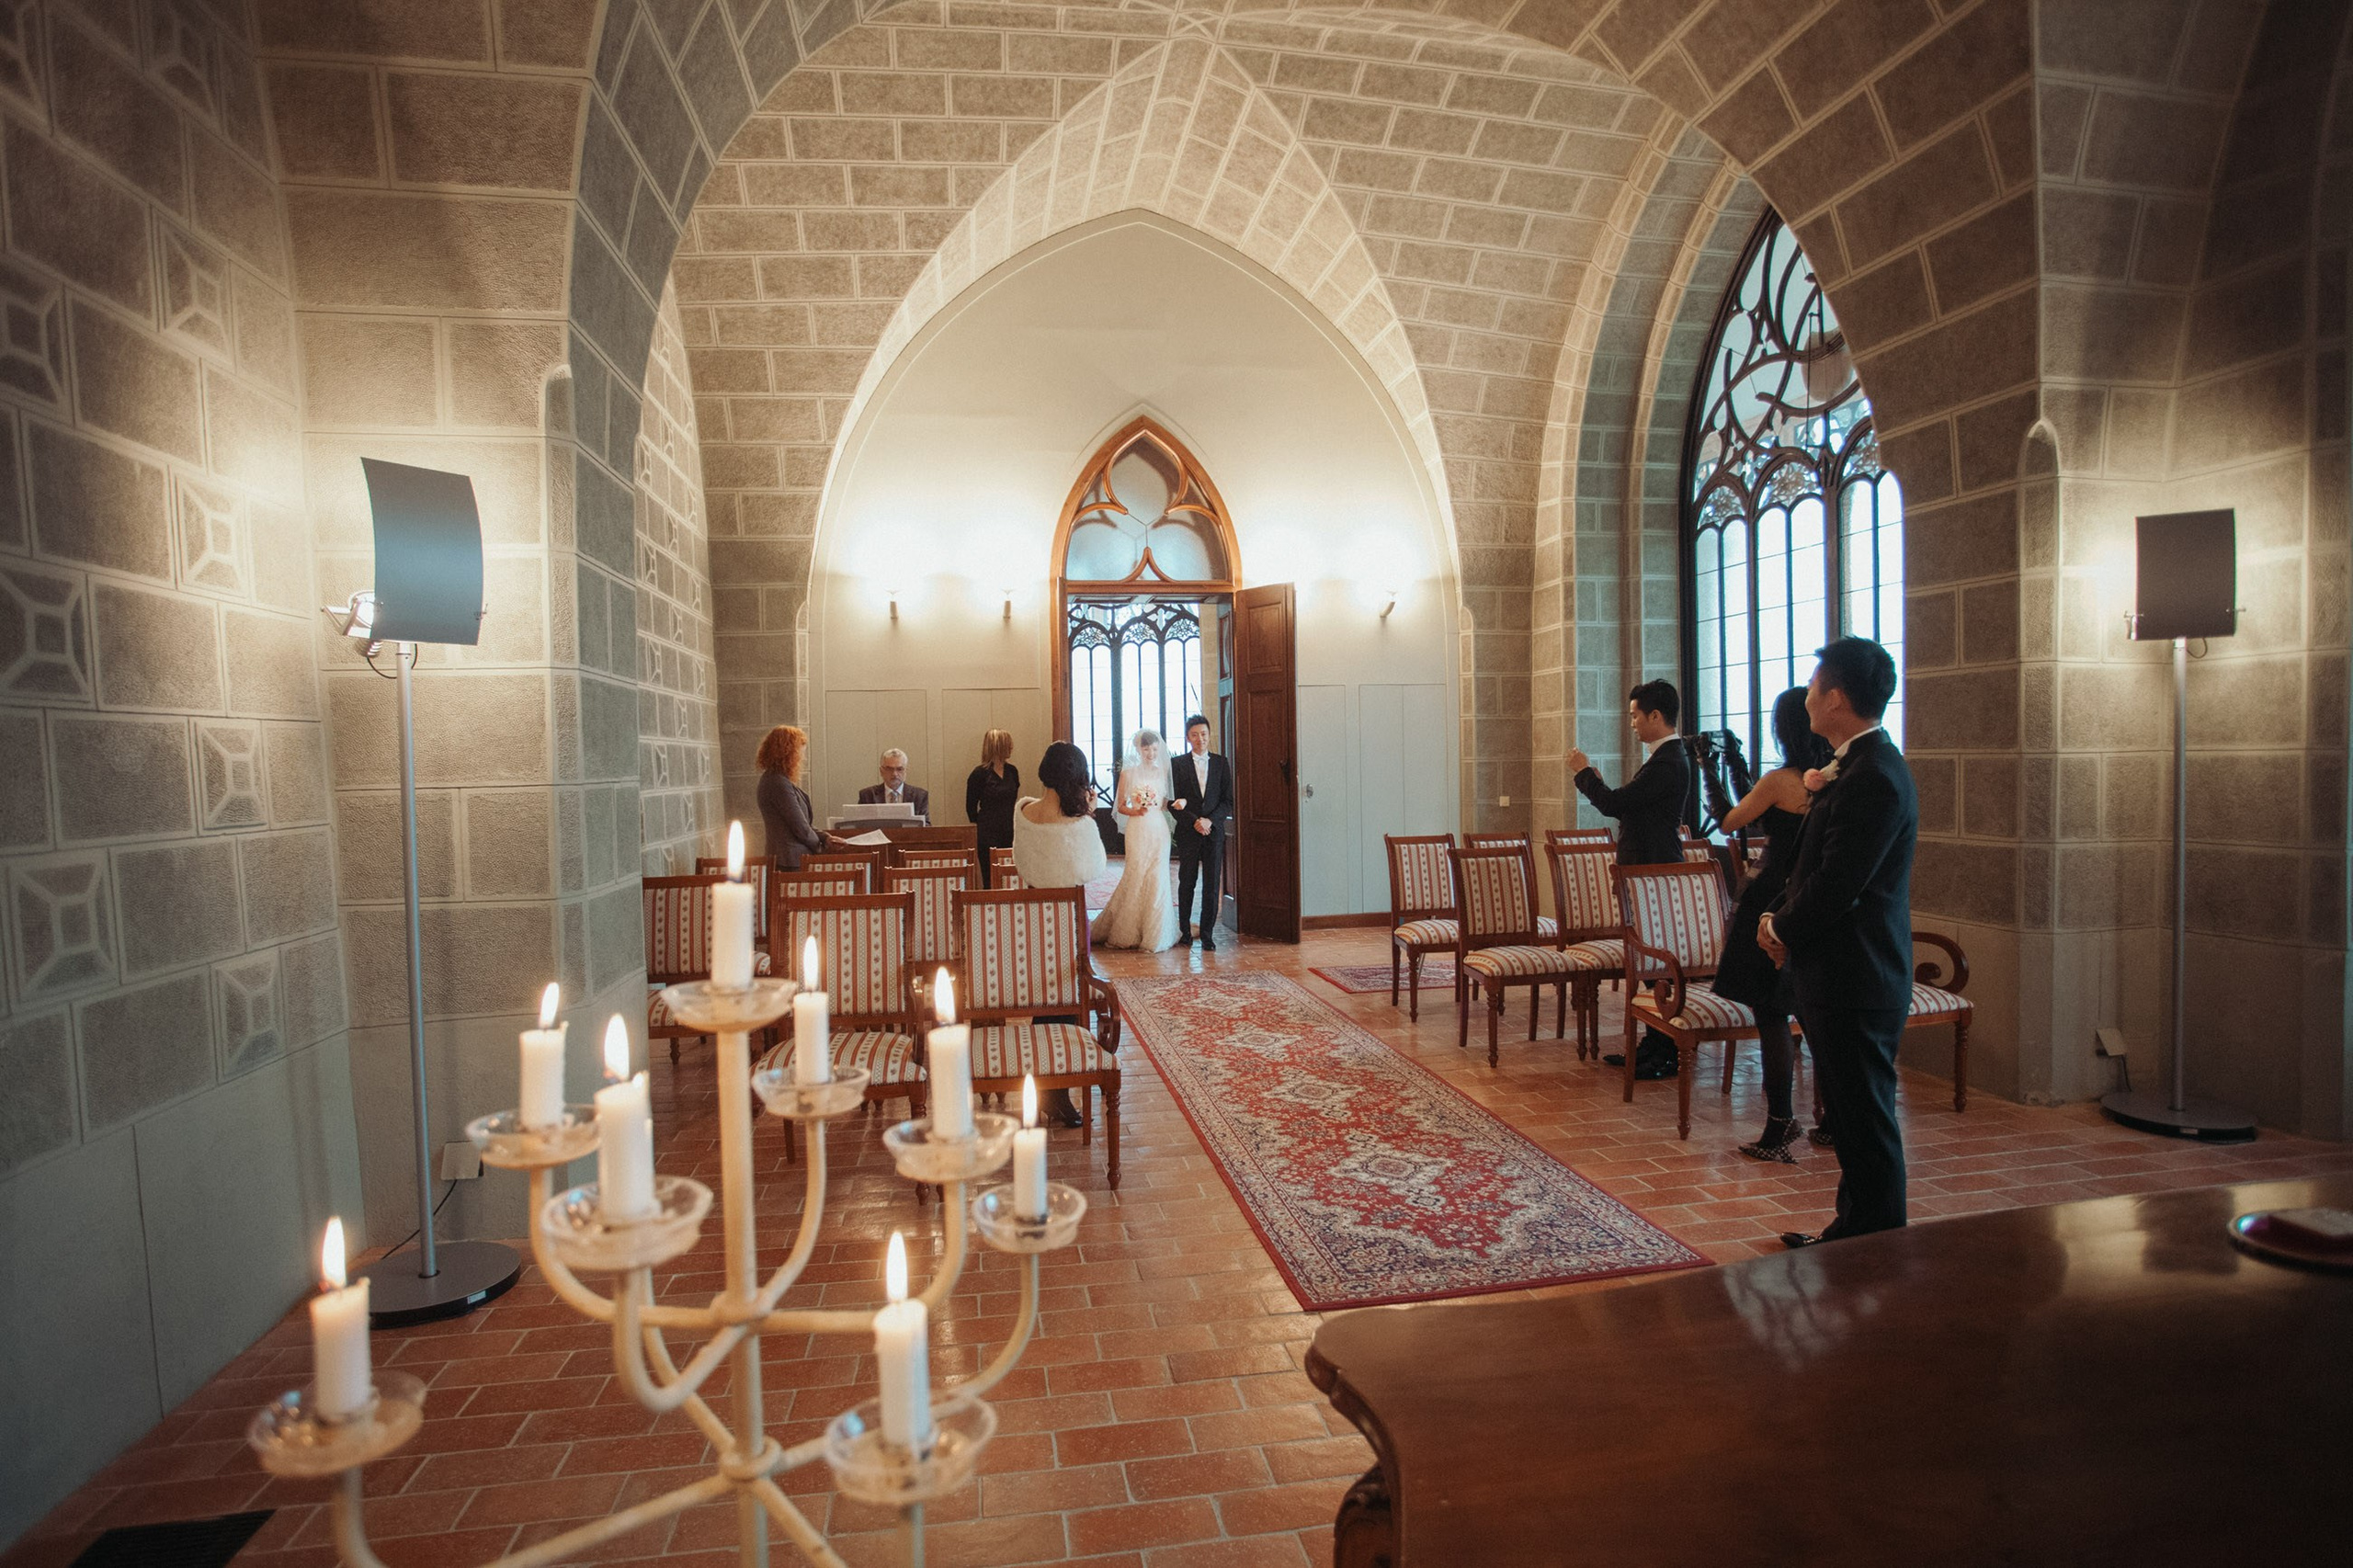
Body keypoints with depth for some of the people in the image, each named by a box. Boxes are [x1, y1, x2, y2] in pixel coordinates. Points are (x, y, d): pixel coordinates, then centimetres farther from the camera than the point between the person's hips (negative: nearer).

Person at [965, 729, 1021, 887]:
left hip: (1010, 833, 5)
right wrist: (978, 830, 4)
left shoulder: (1012, 771, 8)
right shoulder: (980, 774, -7)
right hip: (988, 834, -5)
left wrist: (1014, 827, 13)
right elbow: (971, 807, 0)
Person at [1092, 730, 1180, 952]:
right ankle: (1130, 933, 12)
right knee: (1136, 877, -2)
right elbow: (1121, 806, 4)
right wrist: (1136, 811, -14)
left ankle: (1156, 935, 9)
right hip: (1138, 831, -2)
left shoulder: (1163, 771, 10)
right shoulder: (1128, 773, 3)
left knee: (1158, 878, 0)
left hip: (1159, 829, 2)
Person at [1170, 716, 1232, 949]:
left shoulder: (1221, 763, 7)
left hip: (1214, 831, 1)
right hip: (1187, 833, -1)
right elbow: (1173, 802, -2)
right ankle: (1185, 930, 18)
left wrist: (1210, 820, -9)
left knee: (1211, 885, 1)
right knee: (1186, 883, 6)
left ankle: (1207, 935, 7)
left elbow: (1228, 800, 4)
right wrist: (1194, 821, -12)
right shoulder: (1178, 764, 2)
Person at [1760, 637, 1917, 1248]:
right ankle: (1853, 1231, 33)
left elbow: (1836, 886, -23)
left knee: (1866, 1121, 2)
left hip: (1857, 983, -10)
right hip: (1841, 976, 10)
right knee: (1853, 1114, 20)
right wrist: (1782, 920, 2)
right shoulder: (1854, 767, 13)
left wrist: (1780, 928, -6)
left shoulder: (1873, 777, -21)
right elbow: (1815, 867, 17)